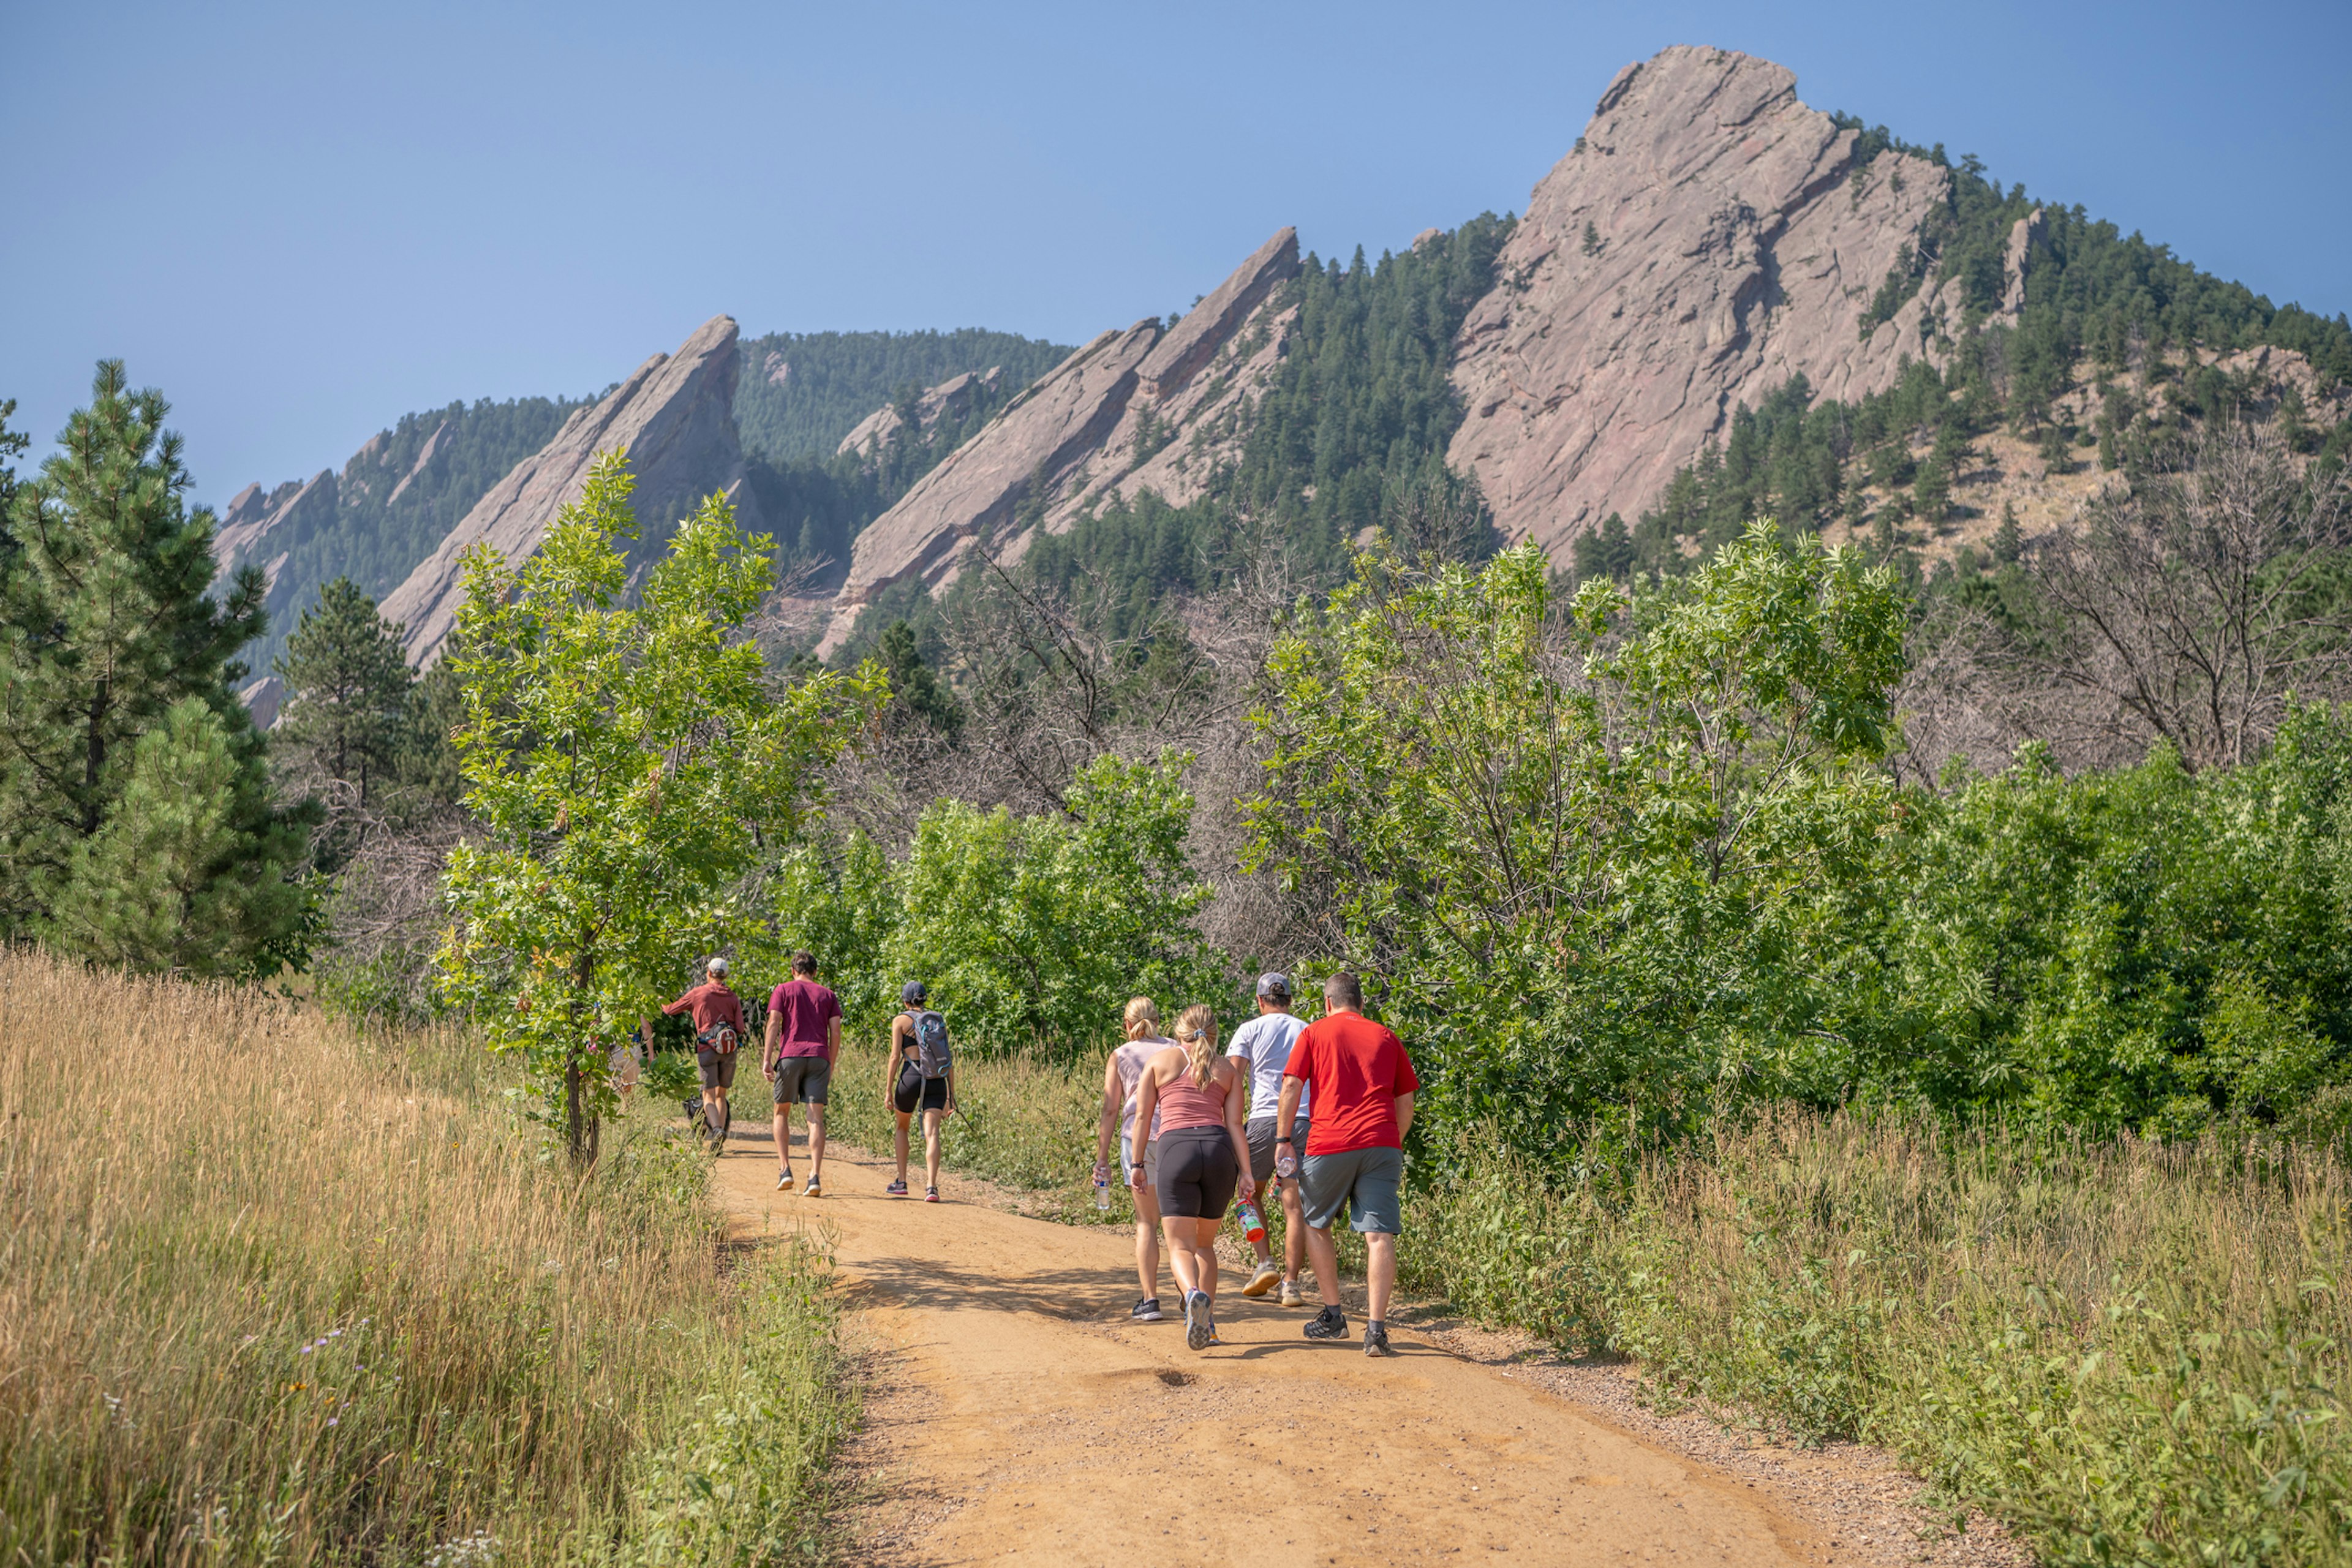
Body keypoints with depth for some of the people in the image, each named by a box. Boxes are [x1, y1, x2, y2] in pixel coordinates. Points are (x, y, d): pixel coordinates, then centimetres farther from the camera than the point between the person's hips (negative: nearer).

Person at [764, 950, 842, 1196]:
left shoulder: (783, 991, 10)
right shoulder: (828, 995, 17)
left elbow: (774, 1023, -2)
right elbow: (836, 1031, 9)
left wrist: (767, 1058, -5)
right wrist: (831, 1067, 15)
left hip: (790, 1056, -1)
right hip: (819, 1058, 1)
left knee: (782, 1113, 16)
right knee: (816, 1118, -4)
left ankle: (785, 1170, 7)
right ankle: (815, 1177, -15)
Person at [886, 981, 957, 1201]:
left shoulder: (901, 1021, 3)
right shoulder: (939, 1022, 15)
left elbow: (895, 1057, -5)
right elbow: (949, 1060, 13)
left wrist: (888, 1090, -2)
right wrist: (951, 1096, 15)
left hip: (911, 1076, -2)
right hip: (937, 1082, 2)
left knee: (902, 1127, 21)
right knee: (931, 1133, -7)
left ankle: (901, 1182, 23)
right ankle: (931, 1187, -23)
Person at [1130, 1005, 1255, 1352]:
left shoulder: (1159, 1060, 15)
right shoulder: (1228, 1069, 18)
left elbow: (1142, 1116, 10)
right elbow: (1235, 1124, 8)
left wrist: (1136, 1163, 15)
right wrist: (1245, 1172, 4)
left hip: (1176, 1147, -2)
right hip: (1219, 1149, 2)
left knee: (1180, 1246, -4)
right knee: (1205, 1242, 18)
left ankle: (1194, 1295, -34)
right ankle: (1206, 1323, 13)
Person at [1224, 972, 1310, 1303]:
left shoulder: (1250, 1030, 6)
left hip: (1265, 1119, -2)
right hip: (1306, 1123, 2)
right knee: (1294, 1206, 2)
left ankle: (1265, 1263, 3)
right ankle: (1291, 1284, -1)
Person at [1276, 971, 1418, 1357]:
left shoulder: (1314, 1033, 10)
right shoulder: (1386, 1037, 17)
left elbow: (1291, 1087, 1)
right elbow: (1406, 1101, 17)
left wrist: (1283, 1139, 7)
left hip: (1330, 1143, -1)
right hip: (1382, 1143, 2)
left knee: (1316, 1224, 19)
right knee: (1380, 1235, -2)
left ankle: (1333, 1317, 19)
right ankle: (1376, 1329, -11)